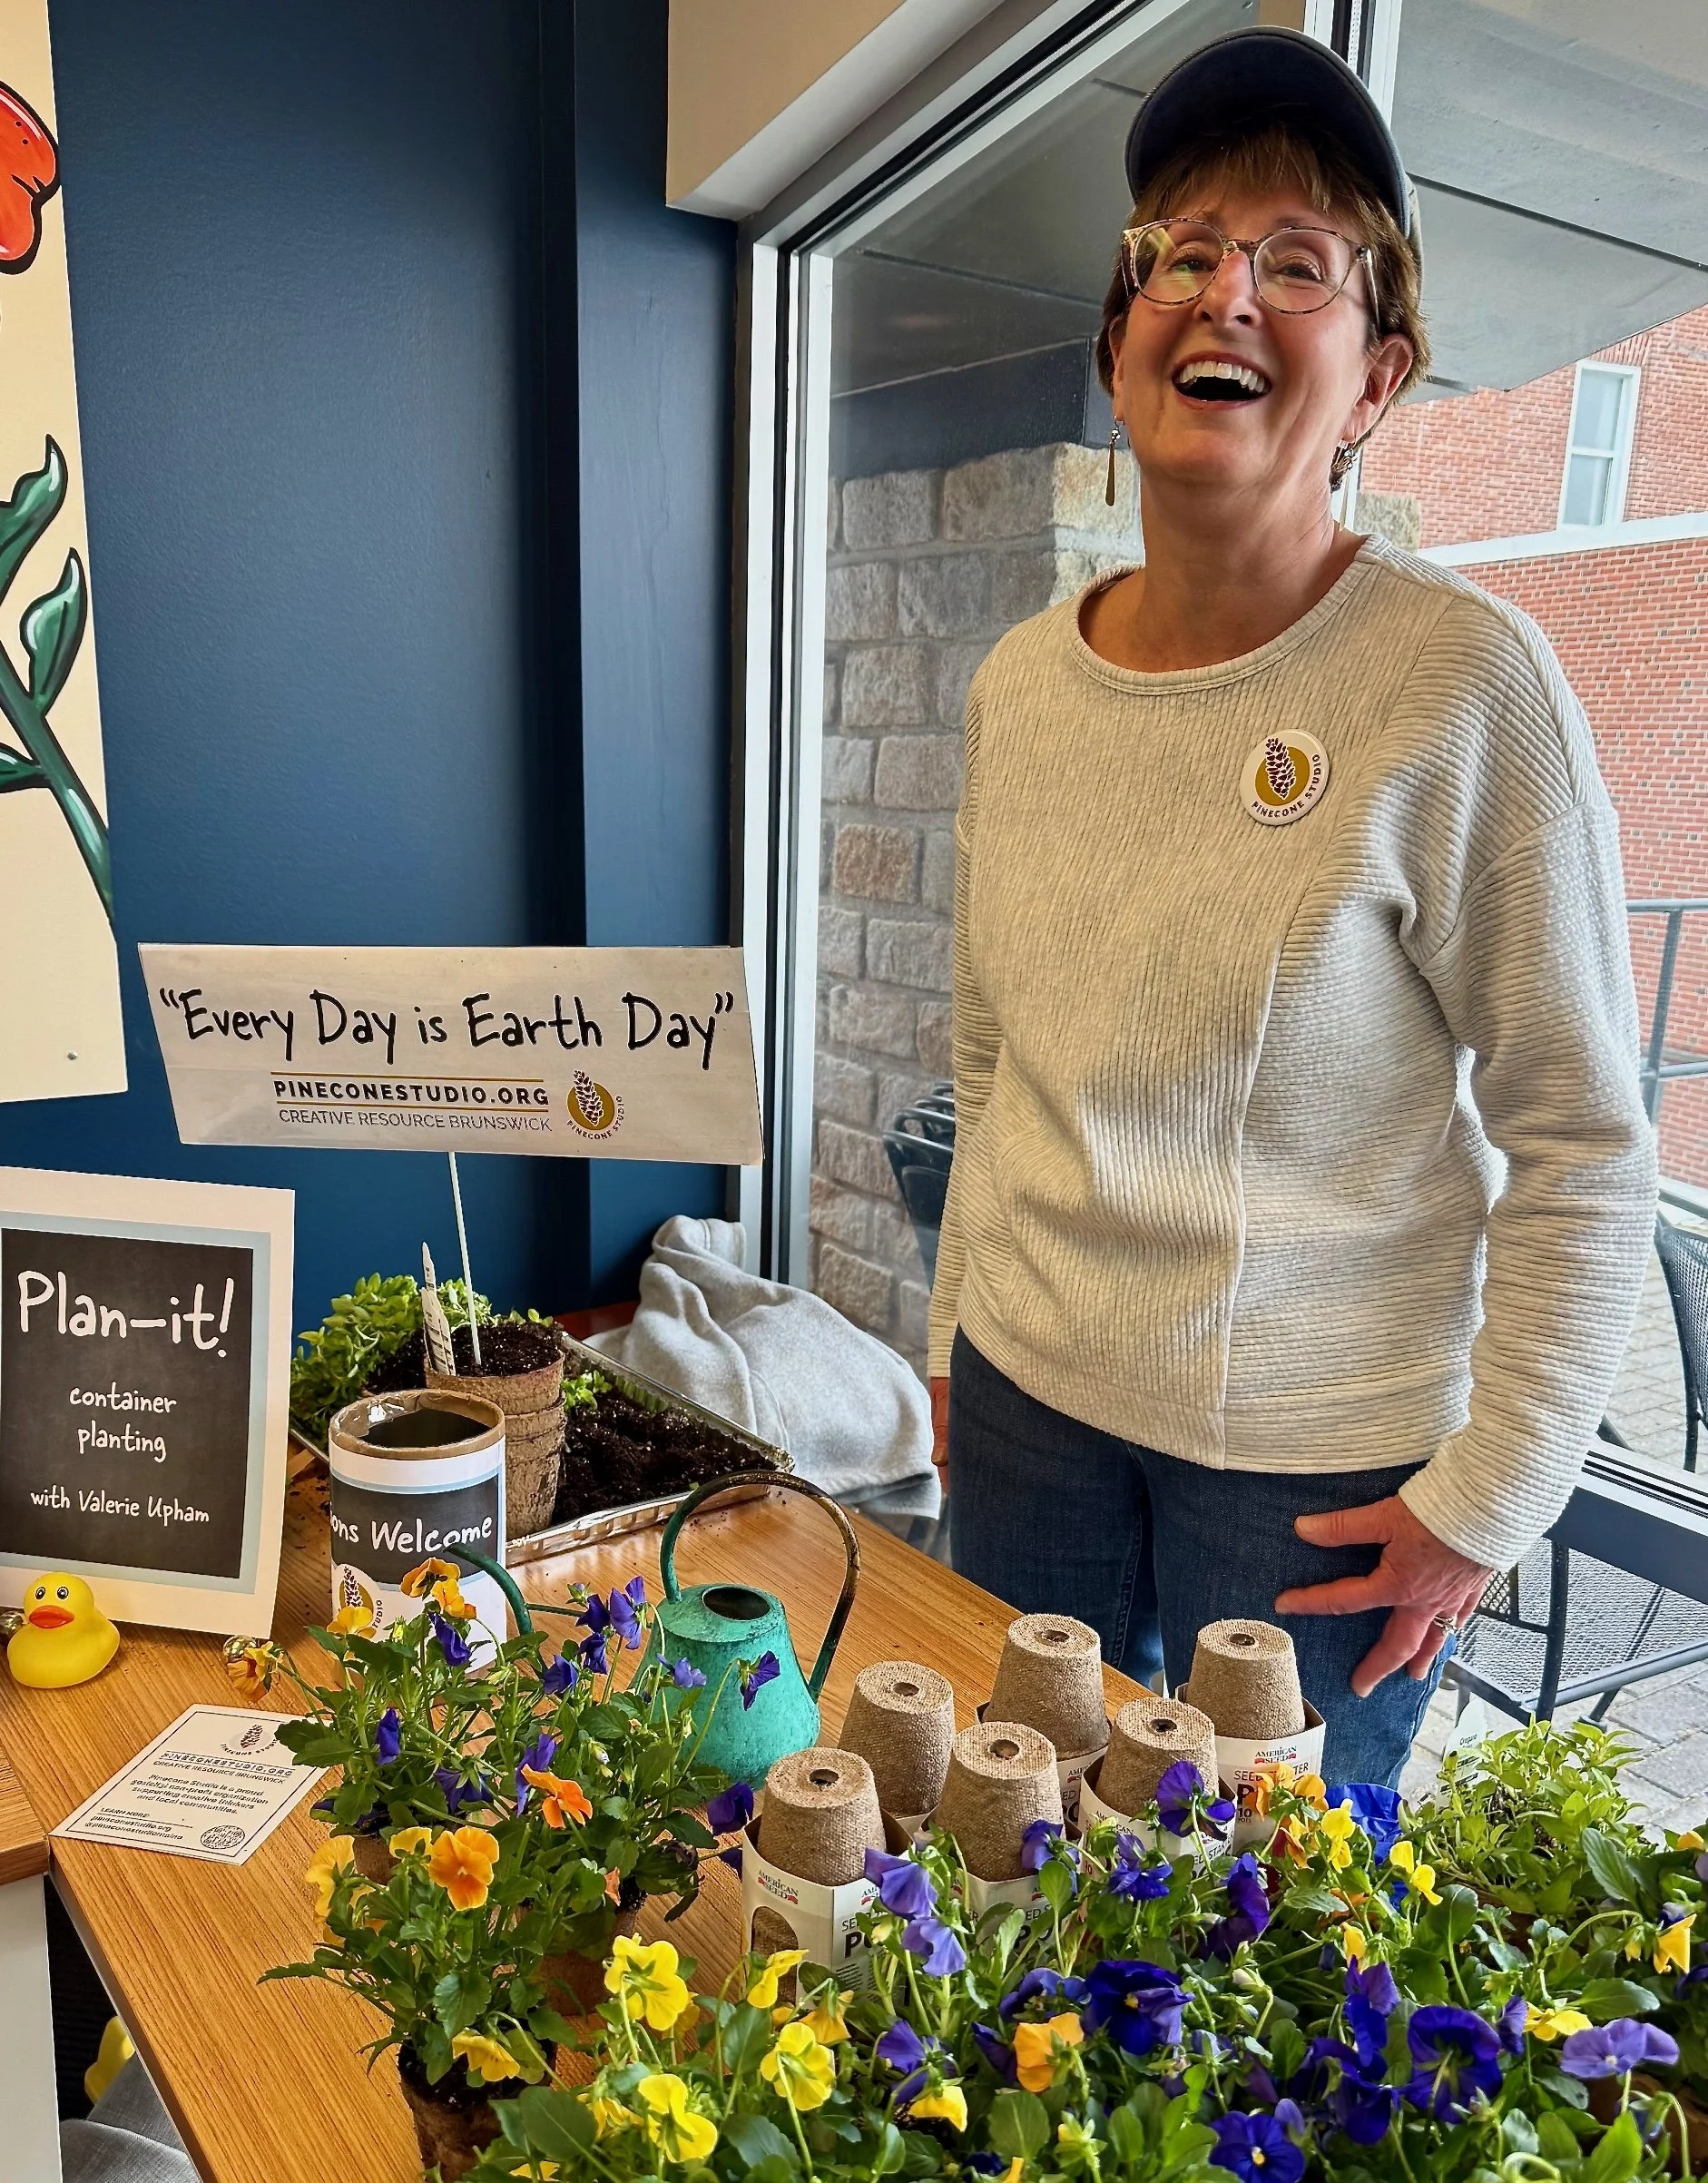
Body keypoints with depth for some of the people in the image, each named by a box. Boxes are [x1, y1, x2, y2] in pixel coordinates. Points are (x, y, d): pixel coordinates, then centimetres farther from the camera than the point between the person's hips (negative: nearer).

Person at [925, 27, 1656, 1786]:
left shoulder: (1462, 684, -15)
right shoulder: (1018, 686, 1)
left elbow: (1581, 1149, -11)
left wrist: (1484, 1501, -11)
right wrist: (957, 1338, 14)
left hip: (1312, 1465, -4)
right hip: (1028, 1398, 5)